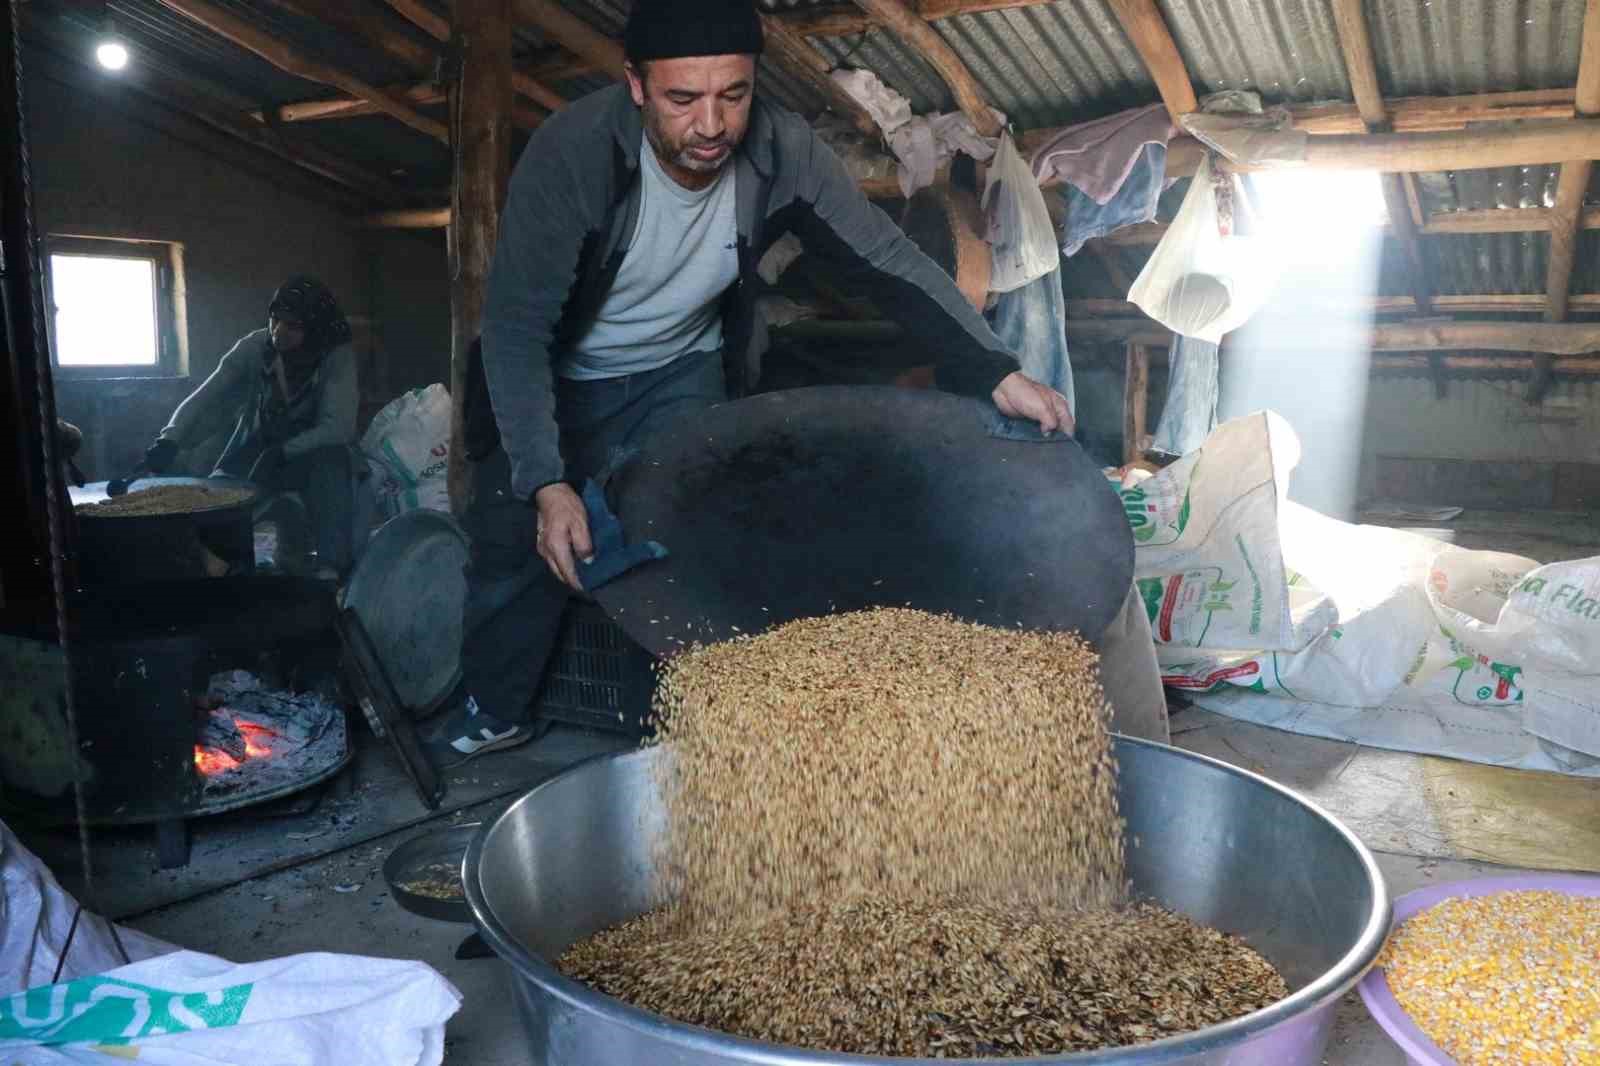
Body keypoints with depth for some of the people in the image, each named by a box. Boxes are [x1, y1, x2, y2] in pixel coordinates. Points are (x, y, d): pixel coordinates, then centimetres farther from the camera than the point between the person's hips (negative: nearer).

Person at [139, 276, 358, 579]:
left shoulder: (337, 357, -21)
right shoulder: (253, 347, -14)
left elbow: (338, 427, -28)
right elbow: (206, 397, -20)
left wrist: (282, 452, -38)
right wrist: (171, 438, -38)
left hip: (311, 456, -3)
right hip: (255, 450, 3)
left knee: (332, 458, -35)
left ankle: (331, 569, -33)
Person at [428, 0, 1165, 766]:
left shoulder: (781, 151, -24)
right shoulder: (570, 155, -32)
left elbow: (888, 261, -19)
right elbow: (515, 328, -30)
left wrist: (997, 373, -30)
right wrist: (547, 485, -39)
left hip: (681, 375, 2)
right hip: (555, 379, -1)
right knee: (519, 539, 1)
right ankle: (493, 710, 25)